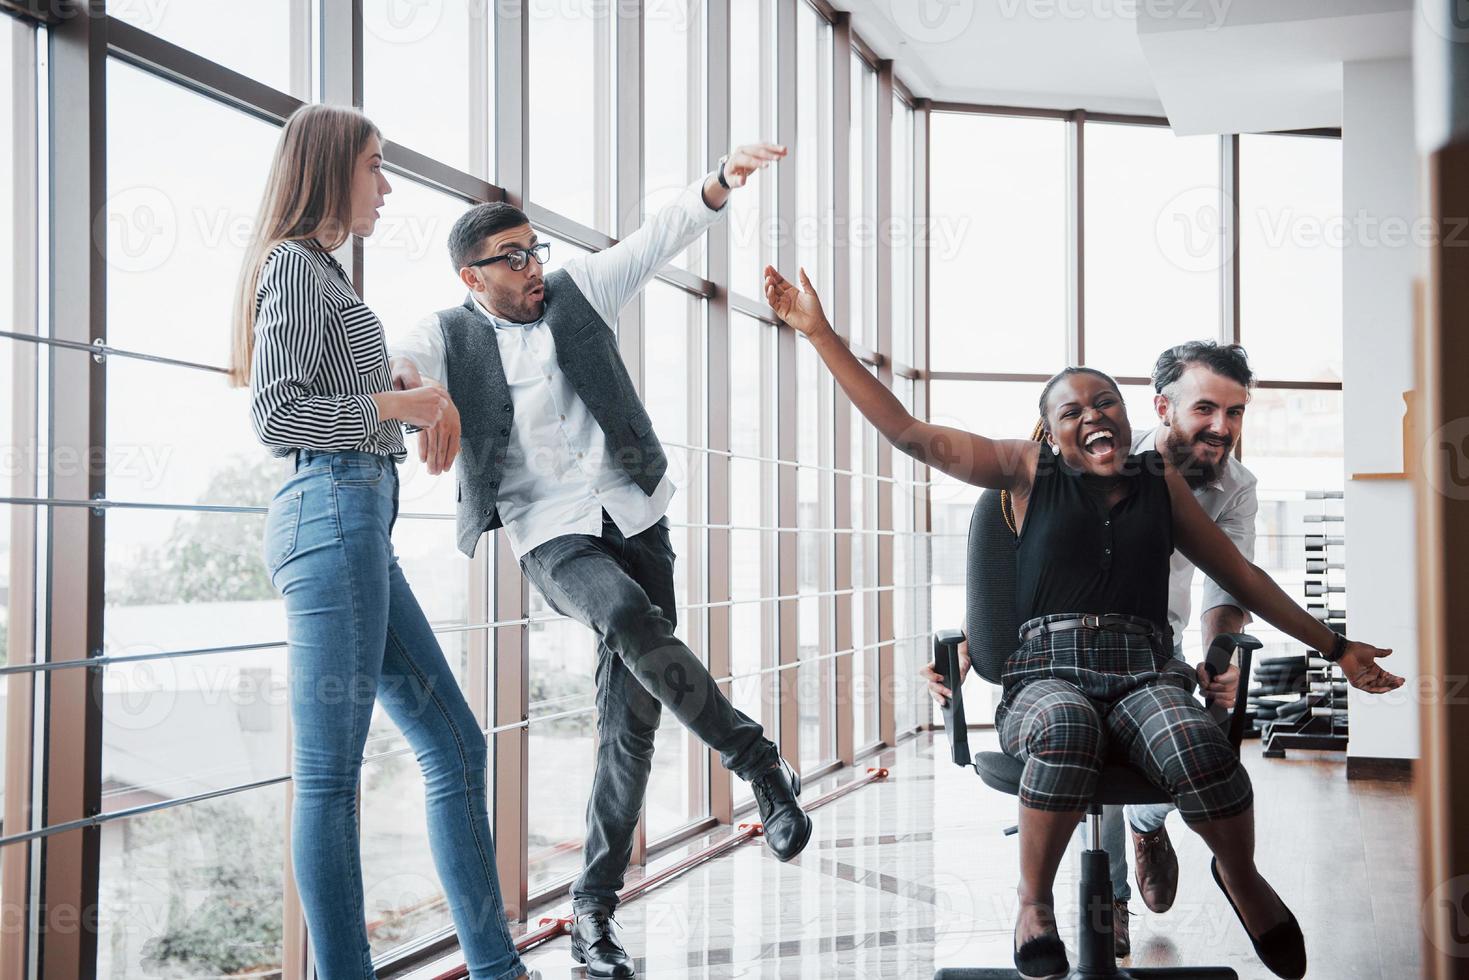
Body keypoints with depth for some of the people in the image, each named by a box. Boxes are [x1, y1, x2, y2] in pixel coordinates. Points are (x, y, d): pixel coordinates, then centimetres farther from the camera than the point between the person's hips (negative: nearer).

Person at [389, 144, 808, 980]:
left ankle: (594, 909, 7)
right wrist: (418, 389, -33)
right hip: (551, 534, -2)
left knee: (632, 717, -2)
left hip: (634, 517, 3)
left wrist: (723, 181, -14)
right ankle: (757, 760, -14)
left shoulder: (578, 292, 10)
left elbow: (662, 237, 3)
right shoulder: (451, 337, 6)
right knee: (632, 619, -34)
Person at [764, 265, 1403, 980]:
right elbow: (906, 431, 8)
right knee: (1067, 726, -39)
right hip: (1047, 671, -1)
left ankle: (1241, 878, 0)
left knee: (1194, 744, -33)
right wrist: (818, 331, 4)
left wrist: (1333, 647, 28)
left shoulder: (1162, 481, 20)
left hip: (1146, 671, 2)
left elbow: (1240, 575, 27)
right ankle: (1034, 903, -16)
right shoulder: (1028, 471, 13)